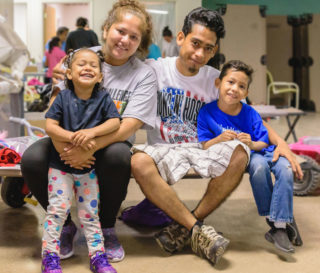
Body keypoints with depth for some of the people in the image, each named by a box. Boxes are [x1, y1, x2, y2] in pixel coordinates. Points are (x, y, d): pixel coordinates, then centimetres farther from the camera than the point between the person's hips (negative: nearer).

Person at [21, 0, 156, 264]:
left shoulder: (144, 75, -4)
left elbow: (129, 126, -16)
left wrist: (90, 147, -31)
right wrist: (62, 146, -26)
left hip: (111, 144, -1)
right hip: (69, 142, 2)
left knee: (118, 156, -36)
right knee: (32, 159, -26)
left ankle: (106, 227, -6)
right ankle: (65, 223, 2)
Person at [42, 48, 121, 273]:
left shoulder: (103, 98, -2)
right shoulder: (63, 97, -6)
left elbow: (115, 122, -13)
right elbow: (50, 126, -12)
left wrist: (91, 132, -28)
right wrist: (73, 137, -26)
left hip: (89, 166, 1)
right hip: (60, 165, -1)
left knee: (90, 212, 9)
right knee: (57, 210, -2)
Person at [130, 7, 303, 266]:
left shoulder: (215, 80, 6)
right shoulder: (155, 69, 0)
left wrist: (280, 142, -9)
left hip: (201, 150, 2)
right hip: (162, 149, -2)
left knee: (239, 153, -29)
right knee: (139, 162, -36)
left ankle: (186, 225, -18)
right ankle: (198, 230, -26)